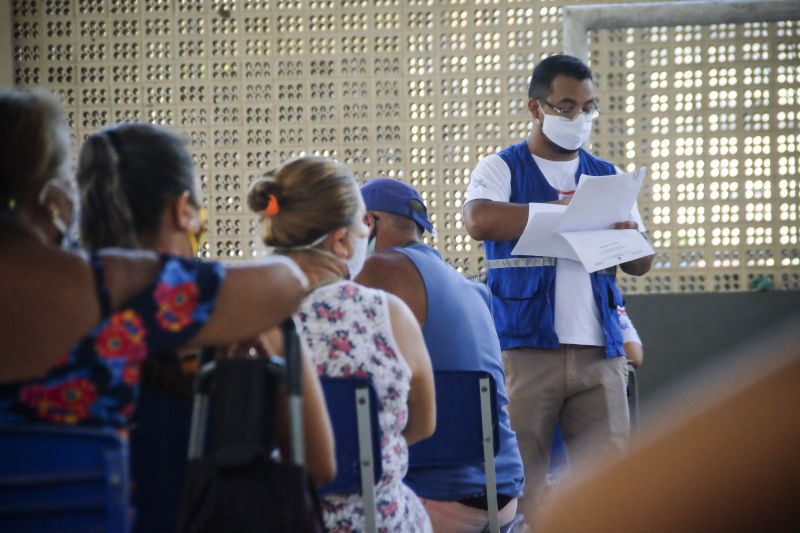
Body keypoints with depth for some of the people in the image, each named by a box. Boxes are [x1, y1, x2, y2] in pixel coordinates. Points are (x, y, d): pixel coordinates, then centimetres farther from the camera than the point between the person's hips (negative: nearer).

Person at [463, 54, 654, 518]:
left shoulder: (608, 177, 19)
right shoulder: (503, 169, 7)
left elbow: (642, 263, 16)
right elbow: (479, 220, -15)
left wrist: (625, 234, -7)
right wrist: (562, 211, -11)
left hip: (599, 349, 3)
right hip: (526, 346, -3)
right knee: (519, 484, -4)